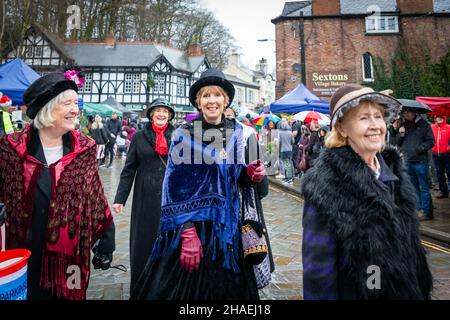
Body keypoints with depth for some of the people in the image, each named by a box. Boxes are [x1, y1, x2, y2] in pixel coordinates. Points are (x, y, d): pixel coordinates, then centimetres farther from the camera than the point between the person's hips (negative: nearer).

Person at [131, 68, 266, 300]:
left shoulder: (236, 132, 4)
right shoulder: (184, 135, -9)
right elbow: (174, 186, -13)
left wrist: (250, 174, -11)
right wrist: (187, 232, -21)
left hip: (228, 224, 4)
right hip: (190, 224, -4)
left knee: (226, 285, 15)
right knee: (188, 287, 7)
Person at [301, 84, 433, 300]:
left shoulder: (393, 168, -2)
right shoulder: (325, 183, -24)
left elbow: (409, 239, 9)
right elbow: (318, 263, -21)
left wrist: (420, 288, 13)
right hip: (356, 292, -6)